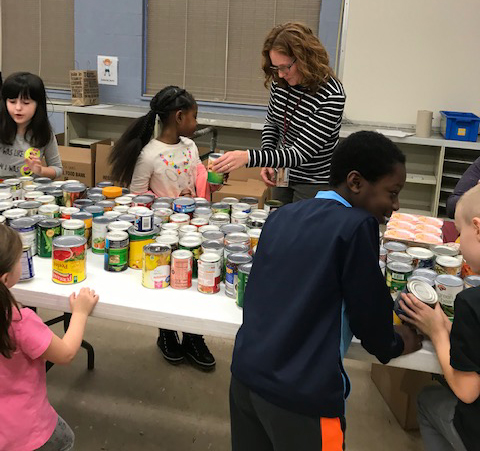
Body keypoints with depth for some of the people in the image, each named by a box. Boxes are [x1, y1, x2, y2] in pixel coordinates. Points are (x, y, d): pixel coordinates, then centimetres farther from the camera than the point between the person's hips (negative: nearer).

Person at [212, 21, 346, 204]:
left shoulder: (331, 97, -26)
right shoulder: (280, 83, -7)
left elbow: (301, 153, -30)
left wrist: (249, 157, -40)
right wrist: (267, 163, -5)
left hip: (314, 183, -6)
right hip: (283, 175, 6)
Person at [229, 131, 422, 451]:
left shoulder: (283, 216, 7)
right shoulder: (357, 225, -13)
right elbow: (368, 310, -7)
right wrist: (394, 344, 15)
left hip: (246, 372, 6)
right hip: (303, 393, -6)